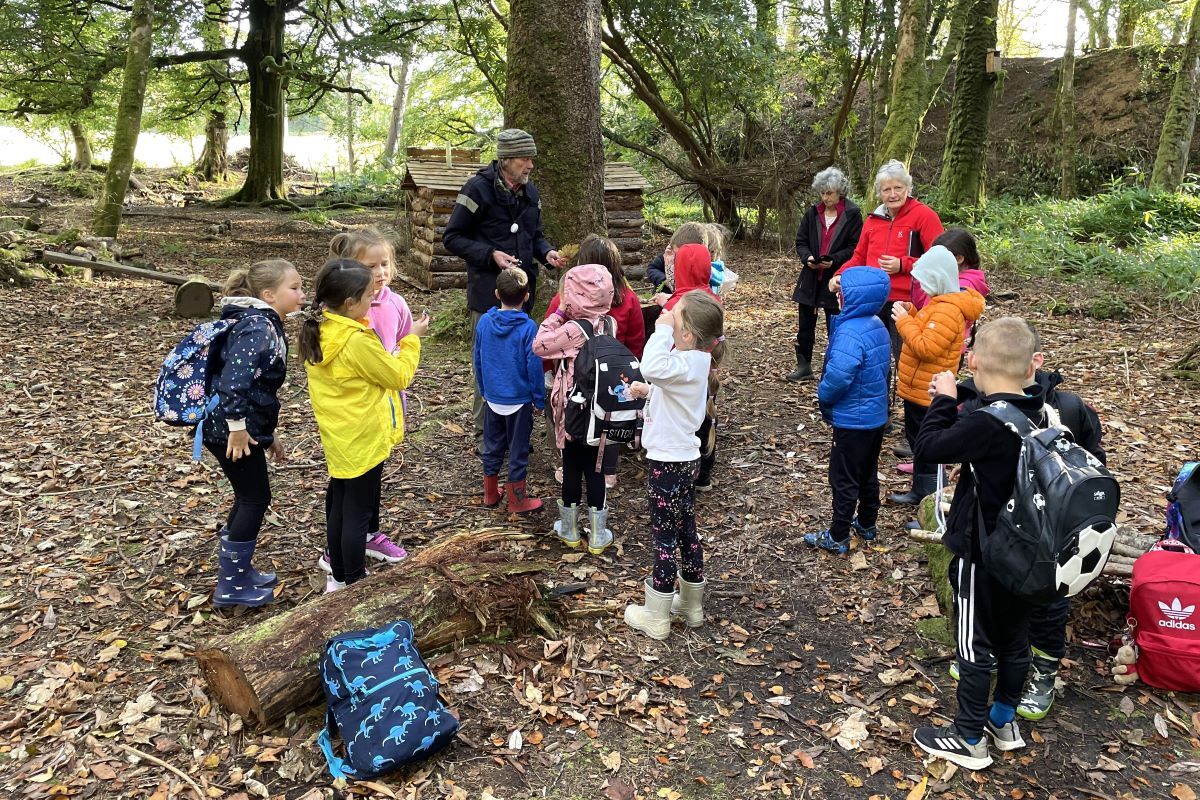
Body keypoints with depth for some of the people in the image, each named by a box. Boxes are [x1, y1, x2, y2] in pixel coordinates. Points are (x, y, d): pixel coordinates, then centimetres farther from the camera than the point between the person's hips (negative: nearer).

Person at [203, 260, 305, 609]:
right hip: (231, 430, -10)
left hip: (246, 427, 10)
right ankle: (231, 585, 11)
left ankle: (237, 569, 33)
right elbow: (234, 376, -30)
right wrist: (238, 426, -26)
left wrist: (268, 432, 24)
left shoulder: (265, 325, 15)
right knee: (255, 498, 0)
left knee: (250, 497, 18)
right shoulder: (258, 327, -18)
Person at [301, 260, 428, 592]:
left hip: (337, 437, 8)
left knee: (339, 508, 19)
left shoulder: (315, 331, -3)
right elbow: (399, 377, -15)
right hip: (364, 440, -8)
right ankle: (354, 586, 18)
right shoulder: (357, 341, -27)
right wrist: (412, 339, -4)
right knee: (357, 514, 5)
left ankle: (338, 577, 33)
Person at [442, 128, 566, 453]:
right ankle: (484, 434, 13)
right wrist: (491, 254, -21)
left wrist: (547, 253, 0)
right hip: (488, 294, -7)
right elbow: (452, 237, -9)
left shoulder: (529, 192, 10)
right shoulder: (478, 188, -11)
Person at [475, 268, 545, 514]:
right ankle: (517, 501, 17)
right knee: (518, 450, 7)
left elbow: (477, 361, 4)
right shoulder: (528, 327, -17)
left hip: (492, 398, 4)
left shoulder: (484, 321, -5)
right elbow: (534, 366, -14)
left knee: (492, 447, 17)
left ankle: (490, 494, 29)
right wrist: (539, 399, -2)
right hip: (520, 399, -4)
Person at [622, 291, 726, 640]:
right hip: (685, 458, 9)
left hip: (667, 463, -9)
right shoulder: (694, 360, 4)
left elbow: (652, 368, -46)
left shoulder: (688, 363, -25)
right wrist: (648, 391, 7)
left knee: (664, 536, 3)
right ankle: (692, 605, 34)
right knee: (686, 532, 19)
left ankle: (655, 618, 17)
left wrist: (662, 329, -34)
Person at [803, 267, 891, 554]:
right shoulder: (877, 326, 2)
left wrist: (823, 395, -16)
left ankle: (838, 537, 14)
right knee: (868, 474, 22)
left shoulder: (851, 332, -27)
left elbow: (838, 376, -35)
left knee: (844, 479, 4)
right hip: (877, 415, 9)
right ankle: (866, 524, 37)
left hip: (853, 420, -9)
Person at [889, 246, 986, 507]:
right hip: (917, 388, 11)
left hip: (926, 393, -11)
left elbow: (926, 348, -28)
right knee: (917, 439, 20)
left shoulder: (947, 311, -23)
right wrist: (910, 314, 5)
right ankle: (920, 491, 33)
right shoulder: (939, 304, 10)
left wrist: (905, 321, -21)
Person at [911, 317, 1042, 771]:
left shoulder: (987, 424, -27)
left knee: (975, 646, 7)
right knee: (1015, 637, 21)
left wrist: (944, 399, -14)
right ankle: (1004, 720, 40)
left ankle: (968, 740, 21)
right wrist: (956, 403, -1)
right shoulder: (1036, 416, -2)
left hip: (981, 554, -8)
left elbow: (928, 448, -24)